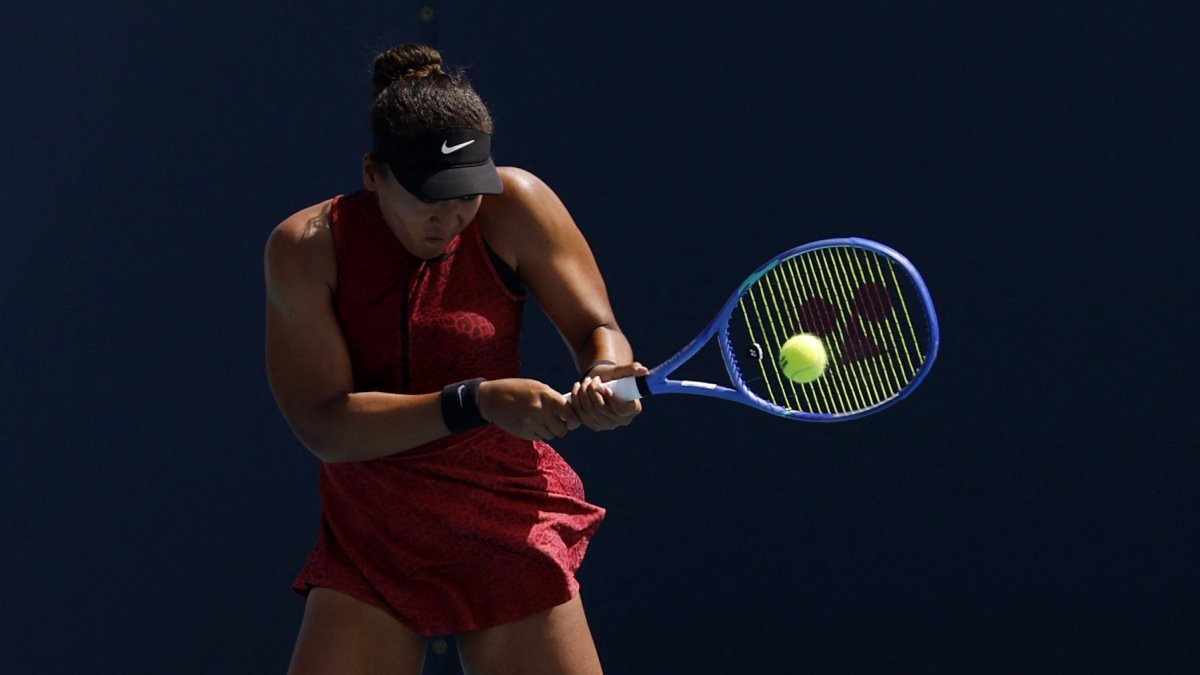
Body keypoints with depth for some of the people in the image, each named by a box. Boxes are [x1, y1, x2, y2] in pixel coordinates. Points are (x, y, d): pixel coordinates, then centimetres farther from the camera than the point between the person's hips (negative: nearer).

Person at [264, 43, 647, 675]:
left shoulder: (512, 207, -8)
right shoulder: (304, 248, -10)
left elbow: (596, 329, -2)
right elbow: (325, 426, -16)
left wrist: (605, 376, -27)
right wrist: (478, 402, -27)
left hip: (510, 531, 0)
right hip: (366, 544, 0)